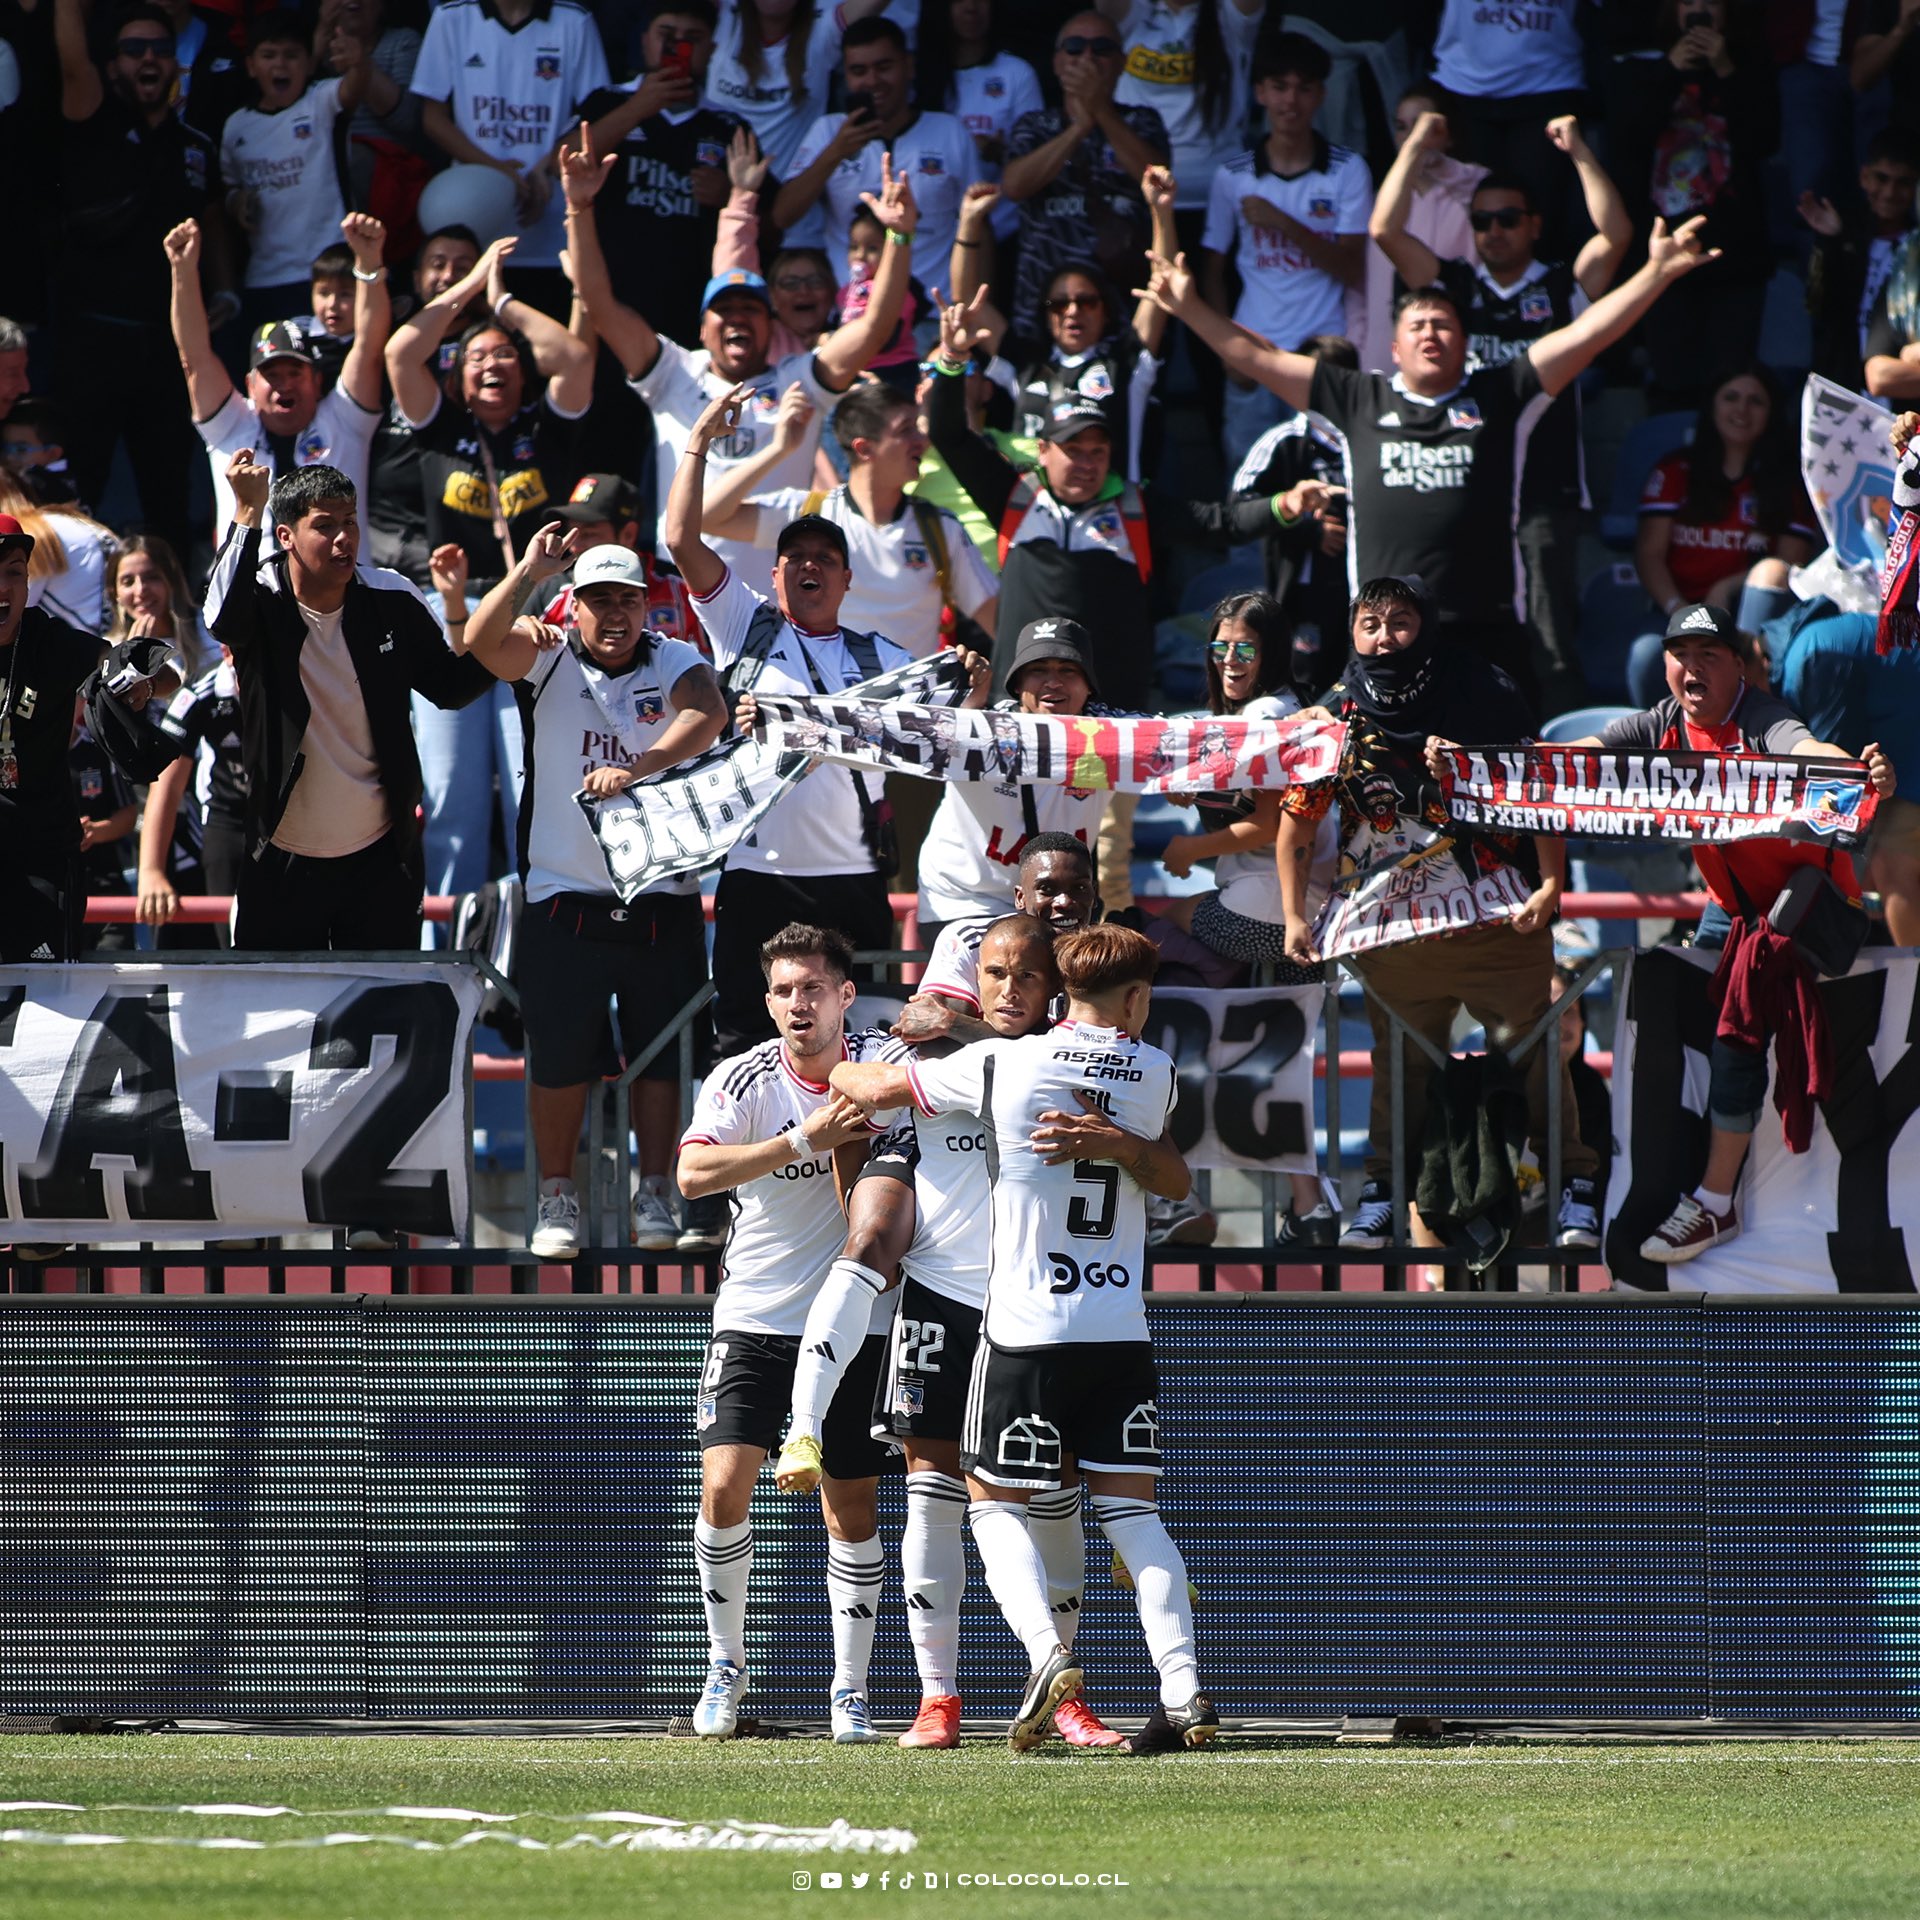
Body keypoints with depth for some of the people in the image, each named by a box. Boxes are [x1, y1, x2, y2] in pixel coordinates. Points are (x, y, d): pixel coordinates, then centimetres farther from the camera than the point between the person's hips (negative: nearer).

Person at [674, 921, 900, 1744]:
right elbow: (693, 1173, -23)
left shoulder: (883, 1061, -5)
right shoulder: (743, 1080, -9)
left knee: (851, 1509, 2)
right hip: (753, 1317, -1)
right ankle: (725, 1667, 6)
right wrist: (805, 1141, -32)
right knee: (724, 1485, -12)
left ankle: (851, 1692, 11)